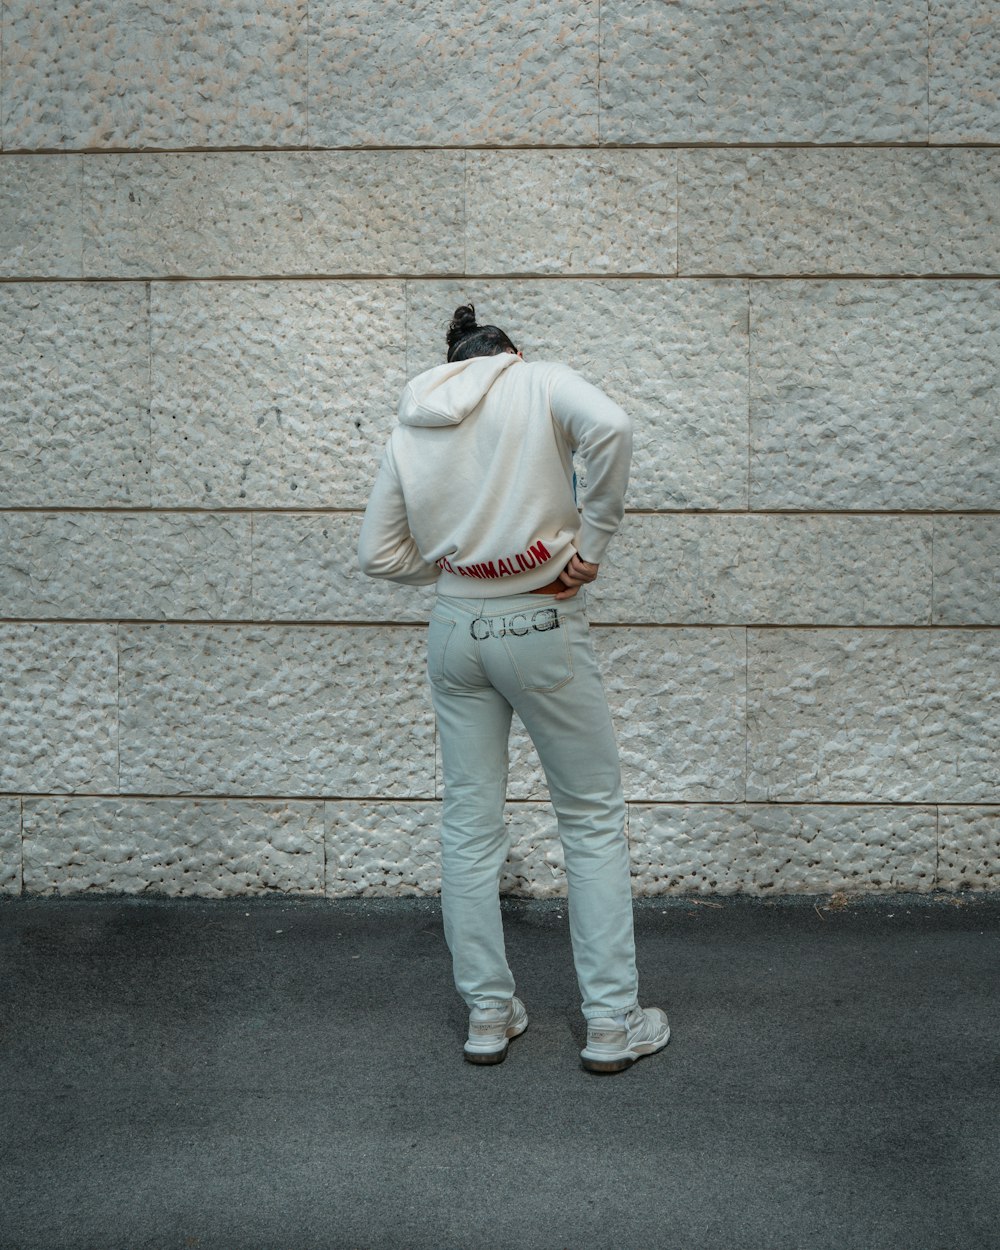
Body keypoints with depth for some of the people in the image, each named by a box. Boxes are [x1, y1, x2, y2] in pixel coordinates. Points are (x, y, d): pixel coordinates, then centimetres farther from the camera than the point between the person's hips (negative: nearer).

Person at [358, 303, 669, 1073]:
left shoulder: (411, 427, 11)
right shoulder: (539, 383, 0)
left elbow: (379, 554, 9)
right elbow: (609, 427, -22)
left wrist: (453, 565, 14)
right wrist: (592, 541, -14)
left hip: (455, 631, 4)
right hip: (541, 626, -4)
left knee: (470, 825, 12)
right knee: (594, 817, 6)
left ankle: (488, 1014, 20)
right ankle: (614, 1023, 10)